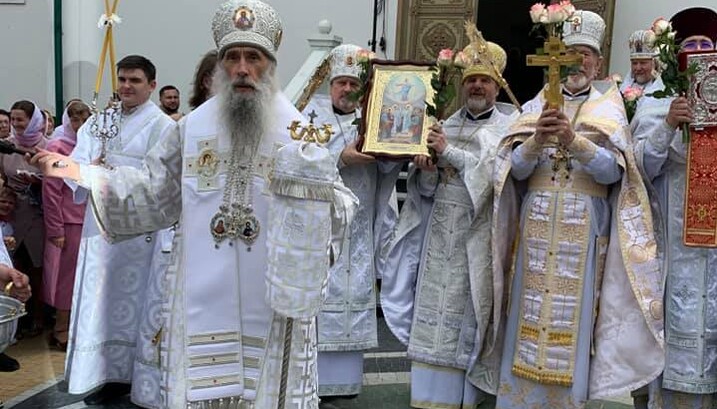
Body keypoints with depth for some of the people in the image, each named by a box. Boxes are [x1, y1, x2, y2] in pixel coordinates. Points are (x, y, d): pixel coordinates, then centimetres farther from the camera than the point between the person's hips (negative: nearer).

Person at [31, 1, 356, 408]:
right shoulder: (192, 127, 3)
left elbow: (339, 207, -4)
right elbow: (153, 191, 9)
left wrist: (317, 185, -25)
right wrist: (81, 173, 4)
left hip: (273, 301, -1)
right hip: (203, 299, 2)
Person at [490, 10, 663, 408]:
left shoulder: (609, 110, 6)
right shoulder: (535, 106, 10)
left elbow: (613, 171, -8)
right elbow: (516, 169, -1)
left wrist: (574, 141, -24)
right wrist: (537, 140, -20)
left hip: (584, 229, -1)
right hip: (537, 225, 2)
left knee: (572, 319, 1)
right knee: (530, 313, 3)